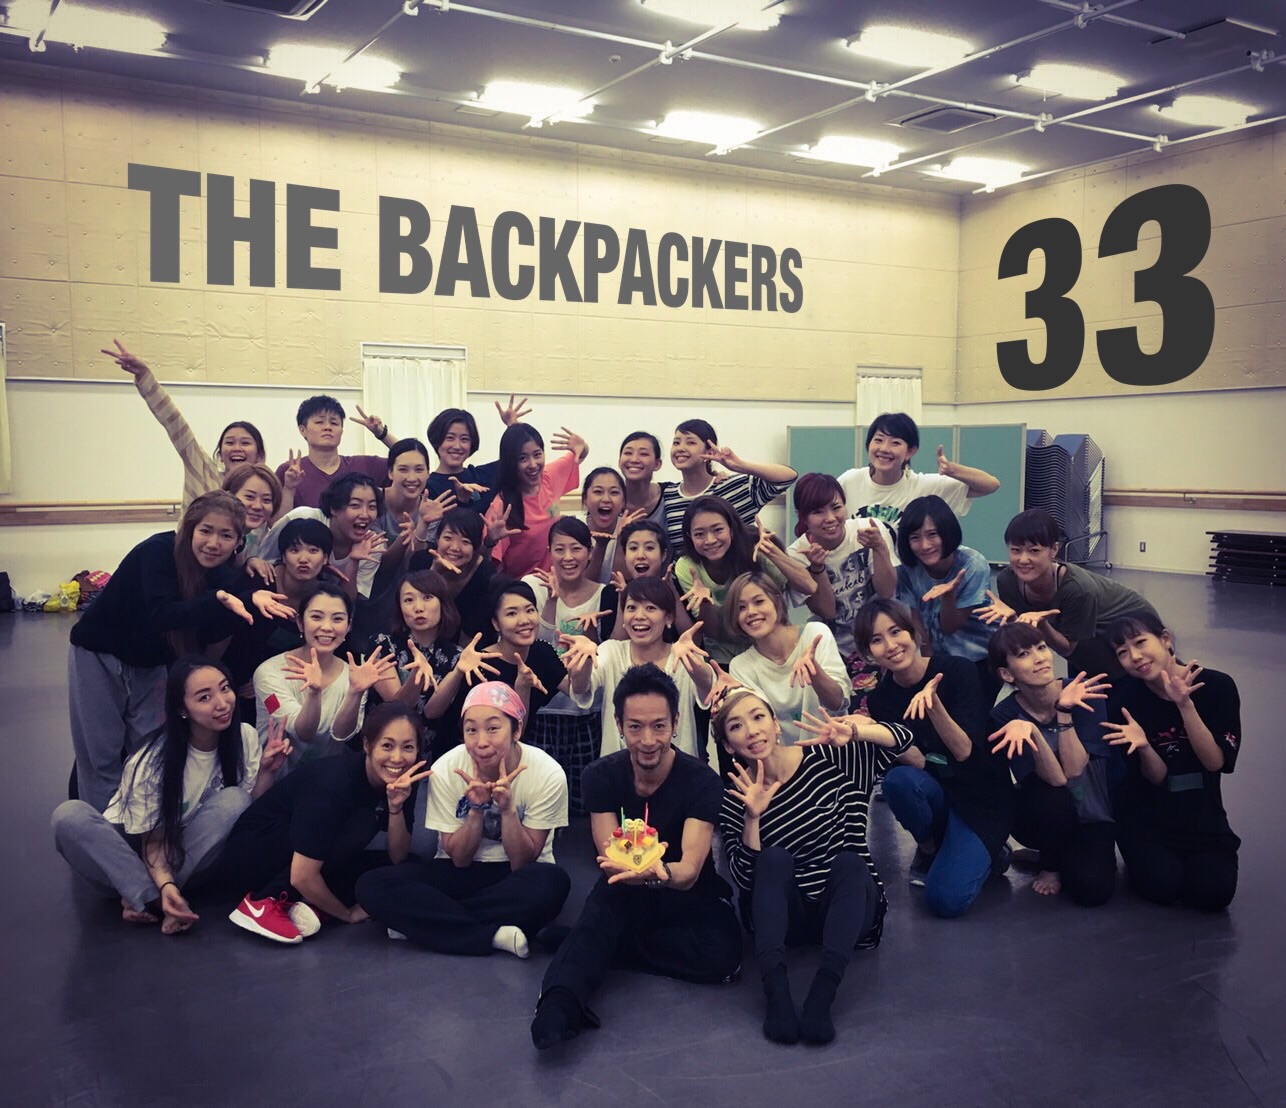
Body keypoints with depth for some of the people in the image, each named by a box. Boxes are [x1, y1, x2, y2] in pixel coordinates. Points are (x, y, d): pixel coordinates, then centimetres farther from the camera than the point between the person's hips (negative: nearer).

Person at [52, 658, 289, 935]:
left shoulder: (244, 737, -11)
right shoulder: (152, 763, -20)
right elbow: (152, 841, -13)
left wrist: (266, 772, -22)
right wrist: (165, 884, -33)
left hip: (189, 859, 2)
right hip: (135, 857, -2)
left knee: (234, 801, -28)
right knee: (70, 816, -30)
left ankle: (142, 901, -22)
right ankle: (155, 900, -27)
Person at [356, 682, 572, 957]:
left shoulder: (548, 774, -18)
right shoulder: (446, 769, -14)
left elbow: (521, 862, -12)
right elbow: (459, 859, -8)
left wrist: (507, 808, -28)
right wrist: (476, 809, -26)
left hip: (515, 879, -1)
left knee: (552, 883, -37)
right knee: (372, 885, -25)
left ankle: (421, 921, -22)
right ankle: (494, 936, -24)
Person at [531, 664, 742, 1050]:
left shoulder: (701, 781, -17)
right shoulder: (602, 776, -9)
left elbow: (690, 870, -26)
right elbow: (610, 858, -17)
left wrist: (662, 873, -52)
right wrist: (635, 868, -43)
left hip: (689, 895, 0)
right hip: (628, 897, 1)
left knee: (721, 956, -31)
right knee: (610, 892, -34)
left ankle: (617, 945, -14)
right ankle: (561, 1002, -47)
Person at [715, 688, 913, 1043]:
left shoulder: (825, 757, -5)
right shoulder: (734, 802, -5)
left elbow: (901, 738, -6)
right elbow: (745, 879, -12)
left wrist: (853, 732, -26)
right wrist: (752, 818, -27)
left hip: (847, 907, 0)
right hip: (784, 916, 0)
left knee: (849, 861, -30)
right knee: (775, 858, -28)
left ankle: (821, 995, -43)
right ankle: (776, 992, -42)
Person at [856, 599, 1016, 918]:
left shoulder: (957, 671, -15)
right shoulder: (879, 700, -5)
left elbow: (965, 751, -21)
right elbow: (917, 765, -11)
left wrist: (933, 703, -39)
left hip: (982, 796, -3)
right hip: (934, 792, 3)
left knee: (946, 900, -23)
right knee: (898, 779, -33)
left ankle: (988, 851, 11)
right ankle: (930, 848, -1)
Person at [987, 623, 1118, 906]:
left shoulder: (1084, 692, -16)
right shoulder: (1005, 716, -17)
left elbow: (1074, 770, -22)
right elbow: (1055, 779, -27)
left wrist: (1064, 711, -32)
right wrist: (1031, 731, -43)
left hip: (1093, 813, 0)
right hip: (1042, 817, 0)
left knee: (1092, 890, -24)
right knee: (1051, 797, -35)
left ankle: (1068, 857, 13)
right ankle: (1050, 864, -1)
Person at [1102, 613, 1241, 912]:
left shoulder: (1218, 686, -11)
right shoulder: (1123, 698, -13)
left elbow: (1215, 762, -16)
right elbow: (1157, 777, -11)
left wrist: (1185, 705, -29)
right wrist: (1143, 745, -34)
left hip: (1202, 816, 1)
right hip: (1146, 817, -1)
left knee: (1213, 893, -21)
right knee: (1163, 887, -23)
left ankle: (1190, 858, 14)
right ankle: (1141, 859, 12)